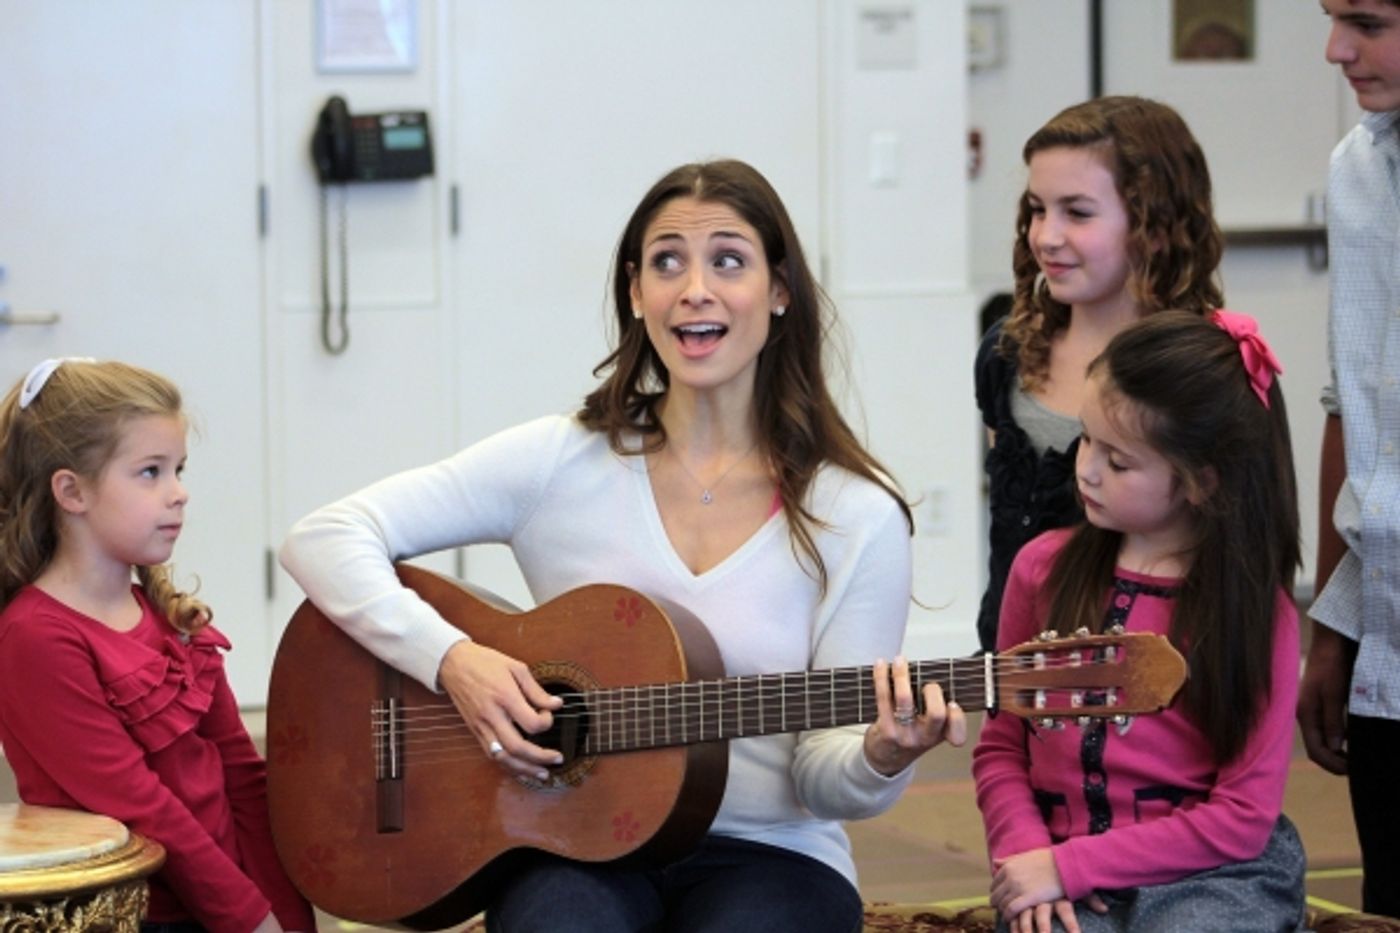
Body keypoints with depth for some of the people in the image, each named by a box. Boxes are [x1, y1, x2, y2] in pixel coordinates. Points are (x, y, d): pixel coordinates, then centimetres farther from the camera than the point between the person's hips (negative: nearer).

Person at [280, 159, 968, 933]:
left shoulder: (855, 518, -2)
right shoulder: (561, 462, -1)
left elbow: (822, 780, -1)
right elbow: (322, 541, -2)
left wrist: (882, 759, -24)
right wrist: (452, 658, -16)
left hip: (766, 856, 0)